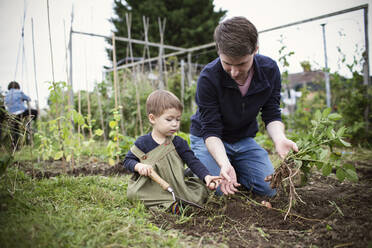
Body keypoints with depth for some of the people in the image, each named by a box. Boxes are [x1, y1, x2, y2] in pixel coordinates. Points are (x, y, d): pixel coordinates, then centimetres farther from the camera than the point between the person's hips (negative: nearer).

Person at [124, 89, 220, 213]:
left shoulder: (178, 142, 0)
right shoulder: (142, 143, -3)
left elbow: (193, 162, -5)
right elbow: (128, 160, 5)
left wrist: (206, 176, -22)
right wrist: (138, 166, -18)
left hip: (176, 187, 1)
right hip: (149, 187, 0)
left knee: (201, 189, -16)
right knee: (133, 193, -30)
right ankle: (166, 204, -27)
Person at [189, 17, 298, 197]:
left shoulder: (269, 70, -16)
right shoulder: (208, 78, -28)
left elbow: (272, 115, -10)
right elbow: (211, 130, -25)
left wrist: (279, 139, -33)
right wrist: (224, 164, -43)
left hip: (244, 139, 4)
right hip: (208, 140, -3)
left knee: (269, 189, -7)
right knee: (220, 191, -19)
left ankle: (236, 169, 20)